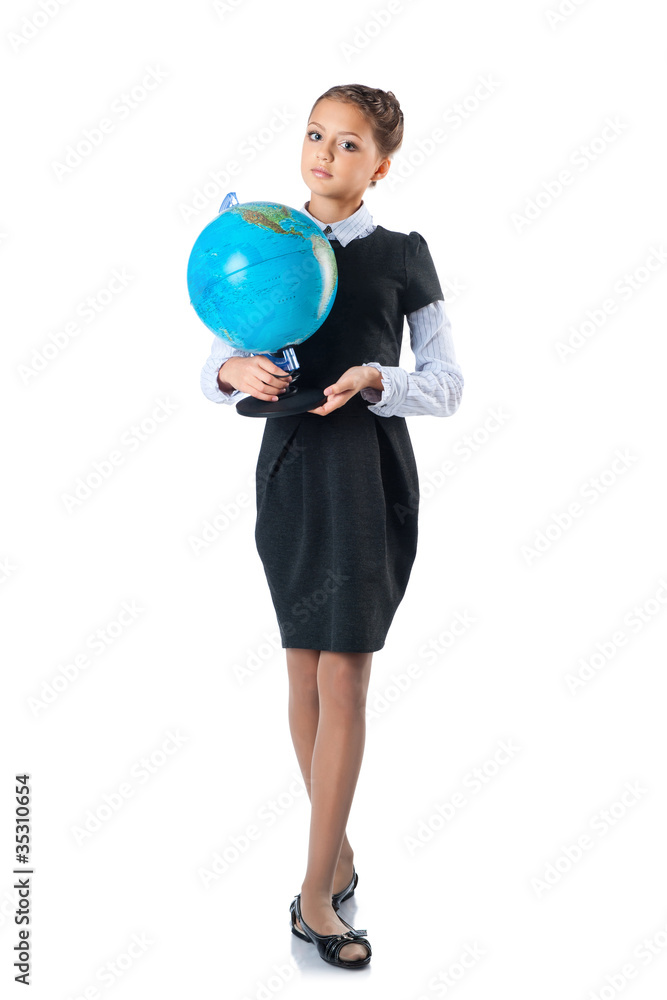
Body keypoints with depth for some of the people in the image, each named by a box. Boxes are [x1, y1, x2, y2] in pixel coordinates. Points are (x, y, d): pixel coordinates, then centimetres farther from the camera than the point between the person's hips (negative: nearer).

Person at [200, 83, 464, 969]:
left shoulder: (401, 255, 2)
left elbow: (448, 384, 2)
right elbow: (214, 369, 10)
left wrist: (377, 381, -16)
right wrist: (235, 373, -13)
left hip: (369, 474, -3)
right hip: (290, 470, 3)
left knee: (343, 678, -5)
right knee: (304, 671, 8)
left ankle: (316, 896, 4)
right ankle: (338, 848, 28)